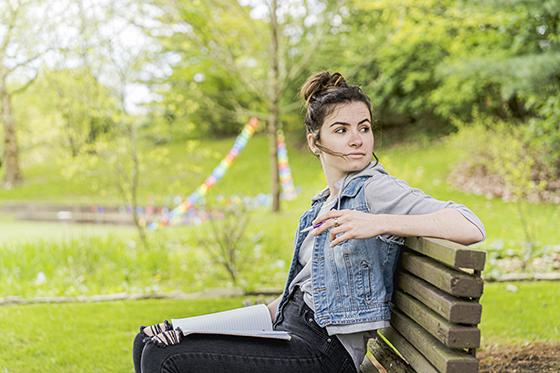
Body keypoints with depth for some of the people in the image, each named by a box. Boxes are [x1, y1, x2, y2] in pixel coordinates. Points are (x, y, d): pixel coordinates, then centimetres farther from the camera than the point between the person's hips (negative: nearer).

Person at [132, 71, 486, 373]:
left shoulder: (376, 189, -11)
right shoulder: (324, 202, 15)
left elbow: (472, 227, -25)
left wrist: (379, 224, -33)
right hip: (289, 331, 8)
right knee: (150, 342, 8)